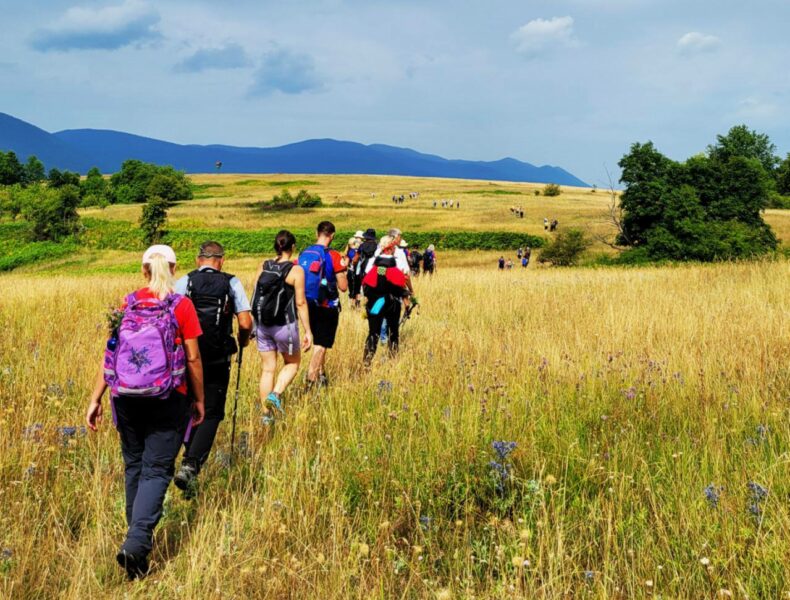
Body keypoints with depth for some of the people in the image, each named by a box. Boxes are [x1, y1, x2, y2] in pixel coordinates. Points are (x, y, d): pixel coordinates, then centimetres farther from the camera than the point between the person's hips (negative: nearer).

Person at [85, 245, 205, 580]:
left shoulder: (127, 305, 3)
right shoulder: (181, 306, -5)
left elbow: (110, 355, 1)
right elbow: (193, 358, -4)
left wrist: (95, 400, 7)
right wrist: (199, 400, 6)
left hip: (127, 399, 3)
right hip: (167, 401, -3)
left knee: (134, 466, 18)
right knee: (156, 470, 1)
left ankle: (138, 536, 28)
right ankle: (136, 542, -15)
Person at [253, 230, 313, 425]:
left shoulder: (263, 267, 3)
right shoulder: (295, 270, -10)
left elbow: (255, 297, 6)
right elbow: (300, 302, -11)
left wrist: (255, 324, 17)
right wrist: (308, 331, -6)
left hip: (262, 325, 4)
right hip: (284, 326, -4)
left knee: (268, 369, 13)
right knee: (292, 363, 19)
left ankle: (267, 415, 15)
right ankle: (275, 395, -4)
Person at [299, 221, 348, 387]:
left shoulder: (303, 254, 2)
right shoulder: (333, 257, -14)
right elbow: (343, 287, -13)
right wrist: (343, 272, 4)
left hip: (309, 305, 6)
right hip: (327, 307, -5)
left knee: (317, 341, 23)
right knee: (321, 345, 1)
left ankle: (321, 374, 32)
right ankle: (311, 380, -6)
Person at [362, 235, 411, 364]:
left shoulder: (372, 262, 1)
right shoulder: (398, 262, -7)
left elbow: (366, 282, 2)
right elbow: (403, 283, -7)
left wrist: (367, 297, 12)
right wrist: (406, 301, 1)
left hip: (374, 303, 2)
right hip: (392, 303, -2)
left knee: (373, 333, 4)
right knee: (393, 332, 14)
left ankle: (366, 362, -6)